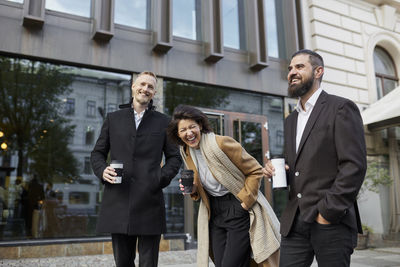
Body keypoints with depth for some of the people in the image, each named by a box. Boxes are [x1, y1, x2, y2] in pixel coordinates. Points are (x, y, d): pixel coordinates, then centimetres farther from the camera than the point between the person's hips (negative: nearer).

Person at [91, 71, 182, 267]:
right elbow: (97, 153, 17)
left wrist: (162, 177, -6)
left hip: (150, 202, -1)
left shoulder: (163, 122, 12)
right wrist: (102, 170, -4)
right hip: (118, 202, 2)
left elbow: (175, 157, 12)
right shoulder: (113, 119, 15)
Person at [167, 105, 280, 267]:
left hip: (238, 212, -6)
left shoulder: (221, 143, -17)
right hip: (214, 213, 6)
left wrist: (245, 201, -14)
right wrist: (193, 189, -5)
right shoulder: (186, 153, 4)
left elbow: (255, 171, -11)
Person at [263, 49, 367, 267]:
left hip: (331, 223, -6)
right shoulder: (290, 121, 18)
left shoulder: (341, 108, -3)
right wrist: (274, 169, 2)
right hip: (294, 224, 6)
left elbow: (354, 166, -12)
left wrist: (328, 212, -15)